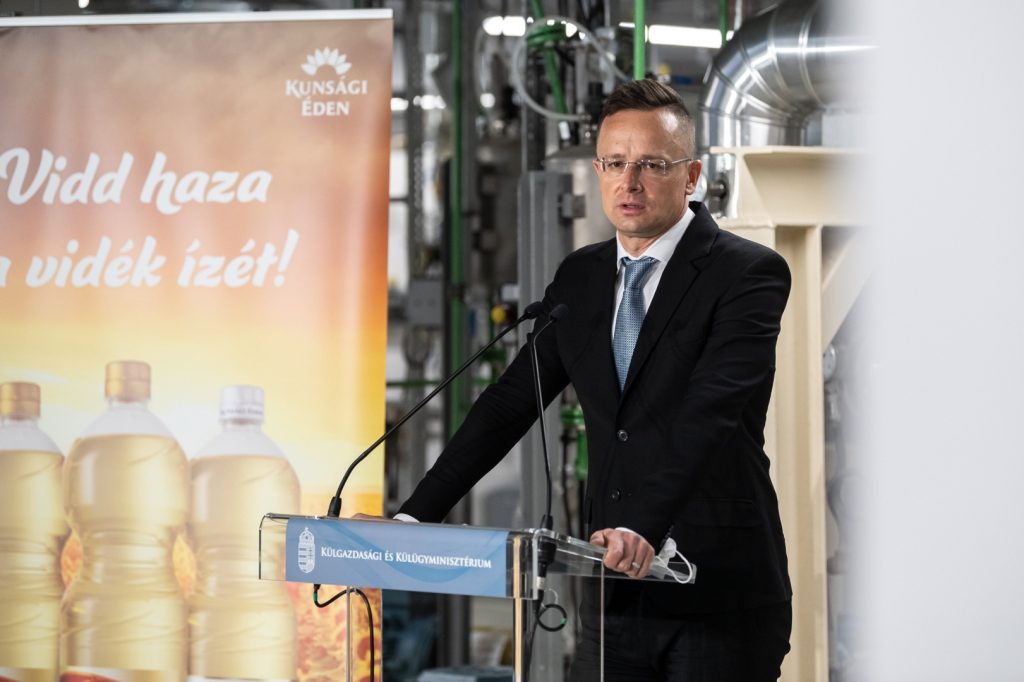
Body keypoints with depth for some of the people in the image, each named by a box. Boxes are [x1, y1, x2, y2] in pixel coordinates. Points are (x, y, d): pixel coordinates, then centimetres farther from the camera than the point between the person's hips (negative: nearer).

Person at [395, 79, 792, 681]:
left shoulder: (750, 273, -8)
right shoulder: (581, 278, 12)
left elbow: (707, 414, -22)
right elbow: (510, 403, 12)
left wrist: (644, 529, -36)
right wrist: (415, 518, 3)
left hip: (720, 593, -5)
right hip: (618, 597, 6)